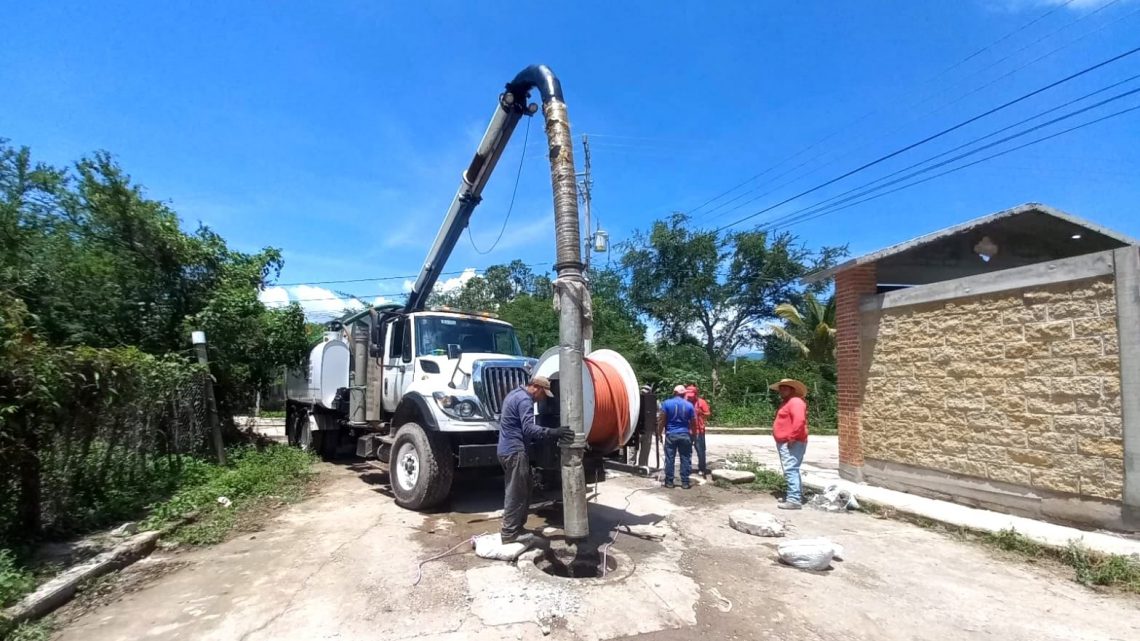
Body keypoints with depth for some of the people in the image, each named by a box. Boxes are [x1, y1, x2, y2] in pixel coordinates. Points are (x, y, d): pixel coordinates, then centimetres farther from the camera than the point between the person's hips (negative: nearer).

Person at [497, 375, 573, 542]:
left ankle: (516, 528, 25)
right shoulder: (524, 400, -16)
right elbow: (529, 428, -28)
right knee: (516, 495, -6)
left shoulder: (516, 394, 17)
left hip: (507, 449, 11)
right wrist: (554, 432, -35)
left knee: (517, 492, 18)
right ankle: (509, 535, -2)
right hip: (515, 451, -11)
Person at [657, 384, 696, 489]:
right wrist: (693, 434, 19)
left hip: (671, 434, -1)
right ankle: (685, 482, 8)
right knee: (685, 458, 7)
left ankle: (669, 481, 8)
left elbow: (661, 420, -4)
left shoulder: (667, 403, -2)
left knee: (669, 458, 4)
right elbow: (694, 422, 6)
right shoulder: (689, 405, 3)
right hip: (685, 435, 1)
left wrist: (659, 433, 4)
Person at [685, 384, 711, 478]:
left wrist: (700, 412, -19)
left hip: (699, 431, -3)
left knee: (700, 450, -2)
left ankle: (702, 469, 6)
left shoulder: (701, 402, -2)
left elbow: (708, 415, -3)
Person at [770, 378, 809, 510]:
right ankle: (796, 495, 24)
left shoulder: (795, 402, -13)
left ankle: (794, 500, -17)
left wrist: (792, 438, -25)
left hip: (791, 443, -11)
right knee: (792, 470, 16)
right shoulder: (786, 403, 21)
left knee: (790, 470, -15)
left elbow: (799, 421, -26)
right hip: (784, 443, 11)